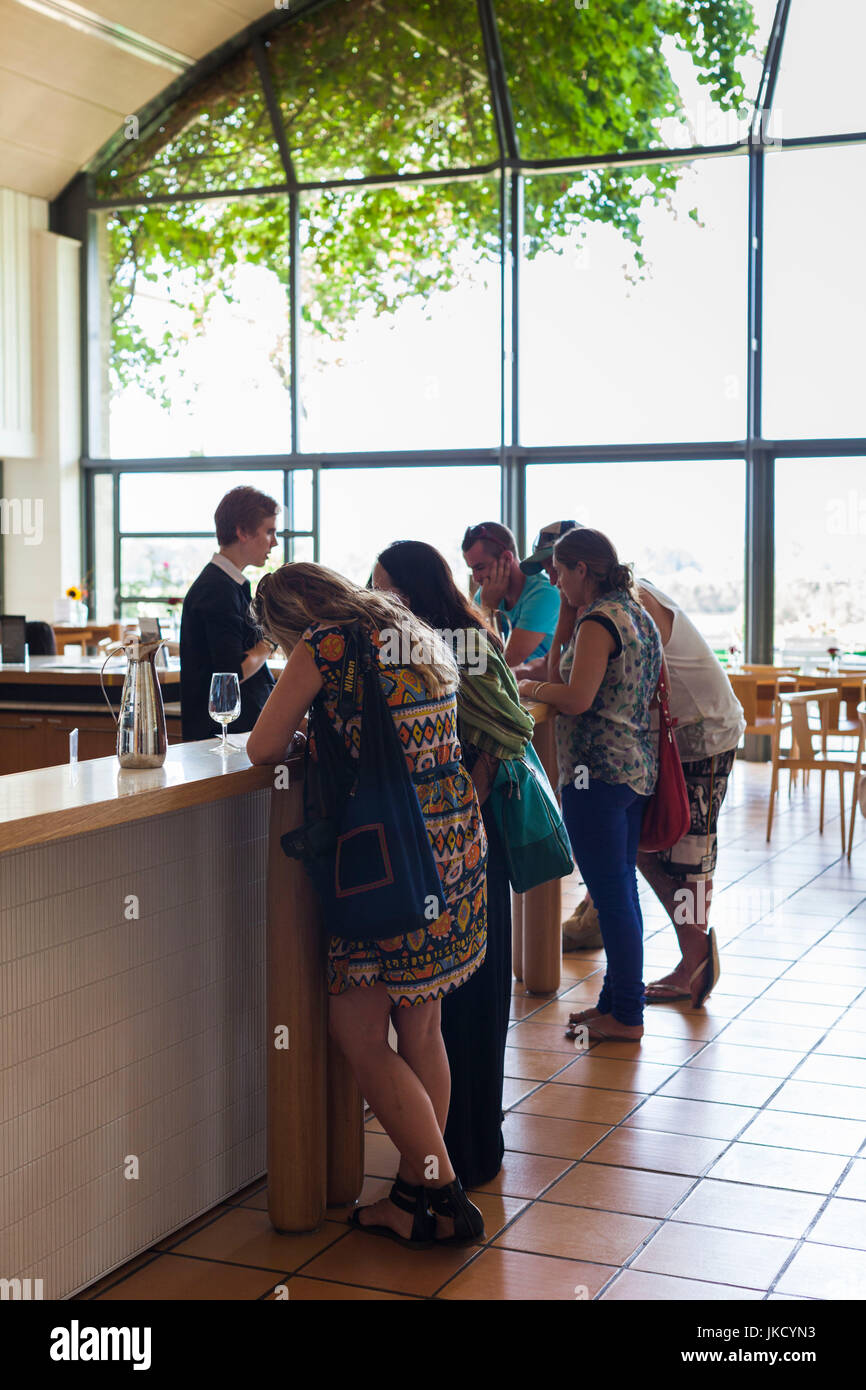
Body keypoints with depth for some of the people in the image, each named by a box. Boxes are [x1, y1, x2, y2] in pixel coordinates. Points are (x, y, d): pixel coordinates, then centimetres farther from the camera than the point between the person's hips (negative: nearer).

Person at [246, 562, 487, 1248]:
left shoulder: (324, 645, -8)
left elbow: (263, 749, -2)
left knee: (360, 1036, 3)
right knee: (421, 1030, 15)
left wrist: (304, 736, 17)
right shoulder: (422, 637, 14)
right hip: (458, 841, 8)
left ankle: (445, 1193, 4)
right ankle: (417, 1194, 22)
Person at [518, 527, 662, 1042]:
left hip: (598, 771, -10)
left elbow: (577, 700, -23)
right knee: (621, 889, 15)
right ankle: (619, 999, 25)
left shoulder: (598, 620, -14)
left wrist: (533, 688, -4)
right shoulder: (639, 614, 15)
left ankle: (626, 1016, 4)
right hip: (638, 766, 10)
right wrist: (559, 679, 20)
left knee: (611, 894, -3)